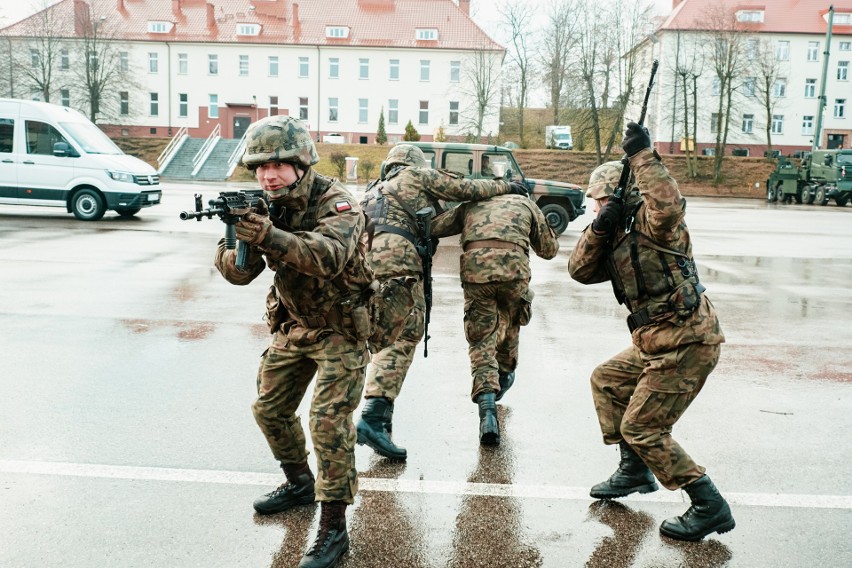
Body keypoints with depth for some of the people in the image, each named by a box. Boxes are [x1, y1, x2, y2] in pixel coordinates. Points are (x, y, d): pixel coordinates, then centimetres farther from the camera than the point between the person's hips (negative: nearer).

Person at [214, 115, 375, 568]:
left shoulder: (334, 202, -23)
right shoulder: (261, 206, -6)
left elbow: (331, 256, -43)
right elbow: (236, 273, -14)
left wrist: (270, 236, -56)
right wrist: (241, 241, -36)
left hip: (340, 330, -7)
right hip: (292, 326, 7)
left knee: (329, 420, -13)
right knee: (269, 409, 13)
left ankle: (333, 527, -1)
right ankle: (300, 483, 36)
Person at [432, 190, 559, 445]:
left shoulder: (471, 203, 29)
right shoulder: (525, 203, 28)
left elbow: (434, 227, 17)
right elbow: (549, 249, 33)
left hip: (474, 266, 0)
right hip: (514, 266, 1)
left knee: (481, 339, 4)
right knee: (510, 321, 28)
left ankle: (487, 406, -12)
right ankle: (505, 374, 48)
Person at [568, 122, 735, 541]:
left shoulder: (652, 220, -13)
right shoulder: (618, 236, 13)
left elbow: (668, 205, -38)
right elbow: (580, 271, 4)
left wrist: (642, 156, -32)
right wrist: (599, 229, -9)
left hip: (686, 342, -10)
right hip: (657, 342, 10)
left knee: (642, 428, -4)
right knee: (606, 380, 24)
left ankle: (710, 507, 6)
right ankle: (634, 470, 33)